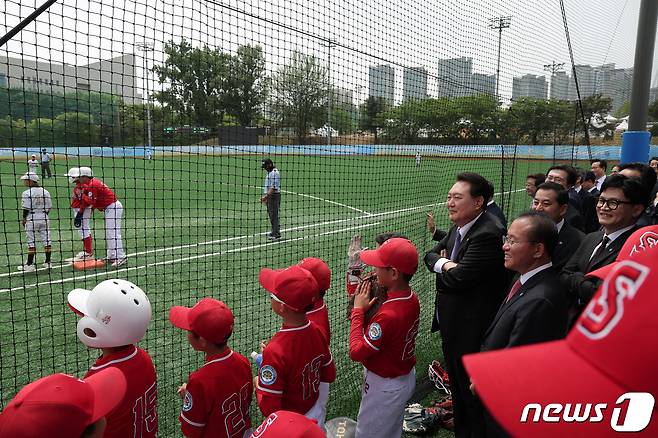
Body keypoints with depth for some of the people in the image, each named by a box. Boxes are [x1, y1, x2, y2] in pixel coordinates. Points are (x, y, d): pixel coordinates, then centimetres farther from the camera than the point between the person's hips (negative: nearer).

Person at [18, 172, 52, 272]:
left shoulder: (27, 193, -12)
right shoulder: (45, 192, 4)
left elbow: (26, 208, -11)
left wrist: (24, 219, 2)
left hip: (32, 219, -5)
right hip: (44, 219, 5)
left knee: (31, 241, 0)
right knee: (46, 240, 8)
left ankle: (30, 264, 4)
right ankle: (48, 262, 14)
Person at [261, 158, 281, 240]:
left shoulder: (274, 173, -14)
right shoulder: (269, 173, 18)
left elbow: (274, 187, -22)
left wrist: (267, 196, -26)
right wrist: (265, 196, 17)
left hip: (274, 196, -10)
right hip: (269, 196, 10)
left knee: (274, 215, -8)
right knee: (271, 214, 13)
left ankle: (275, 234, -5)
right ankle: (275, 232, 21)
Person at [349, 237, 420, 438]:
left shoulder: (388, 314, -35)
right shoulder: (412, 298, -9)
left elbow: (356, 352, -28)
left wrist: (358, 310, -21)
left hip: (385, 387, -8)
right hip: (406, 378, 8)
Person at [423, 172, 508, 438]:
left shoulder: (488, 234, -25)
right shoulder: (457, 228, 4)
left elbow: (457, 278, -28)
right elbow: (430, 255, 11)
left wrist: (441, 265, -7)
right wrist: (444, 262, -11)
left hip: (472, 332, -9)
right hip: (451, 326, 9)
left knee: (473, 393, 10)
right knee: (457, 388, 26)